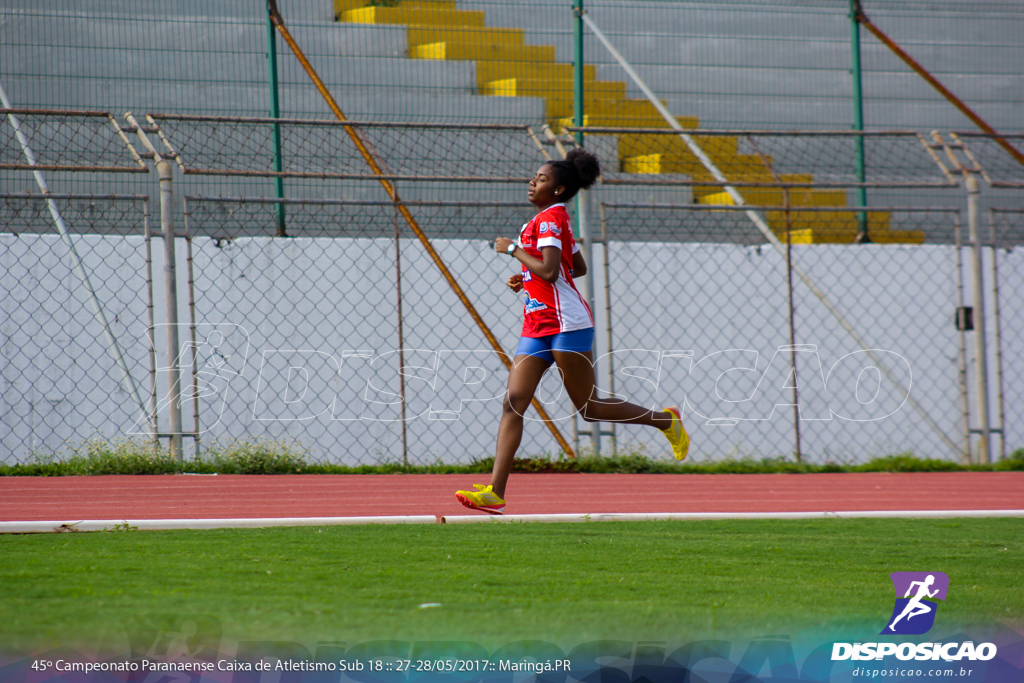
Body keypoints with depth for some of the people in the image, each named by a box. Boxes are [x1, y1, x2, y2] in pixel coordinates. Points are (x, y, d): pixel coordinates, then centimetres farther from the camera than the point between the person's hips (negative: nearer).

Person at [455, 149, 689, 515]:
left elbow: (549, 270, -24)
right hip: (537, 327, 10)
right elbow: (579, 267, 26)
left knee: (588, 407, -2)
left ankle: (665, 420, 18)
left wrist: (512, 249, -13)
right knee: (513, 403, -4)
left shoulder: (549, 218, -12)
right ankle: (495, 492, -12)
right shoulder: (554, 220, 17)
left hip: (565, 323, -10)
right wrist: (527, 277, 21)